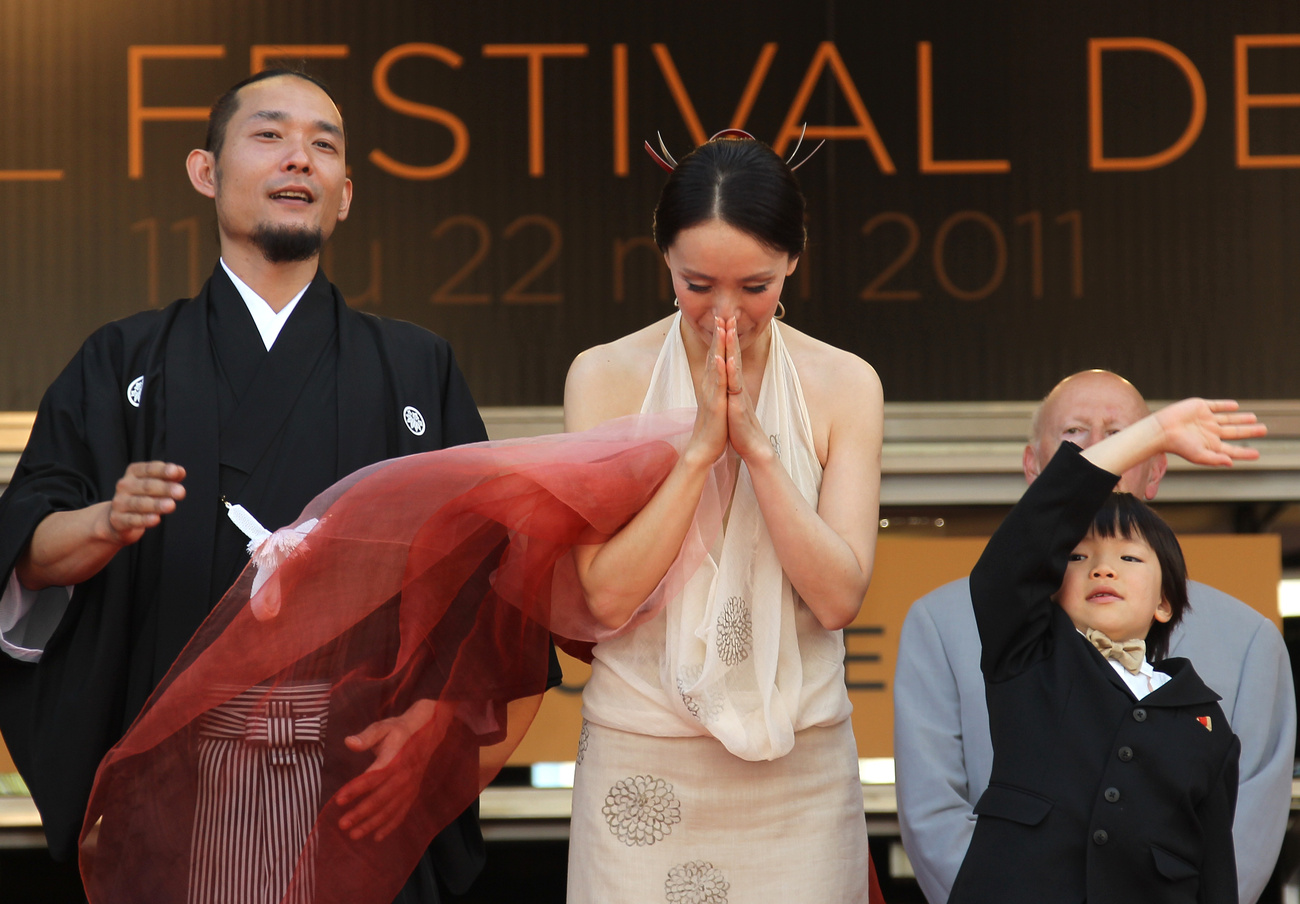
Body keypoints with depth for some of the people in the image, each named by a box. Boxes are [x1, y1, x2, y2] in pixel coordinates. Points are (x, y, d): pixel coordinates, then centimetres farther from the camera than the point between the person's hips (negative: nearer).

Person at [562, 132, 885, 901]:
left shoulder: (845, 385, -1)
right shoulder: (606, 377, -3)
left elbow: (839, 598, -9)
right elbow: (608, 596, -10)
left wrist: (756, 442, -15)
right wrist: (699, 445, -16)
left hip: (799, 762, 1)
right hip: (643, 753, -1)